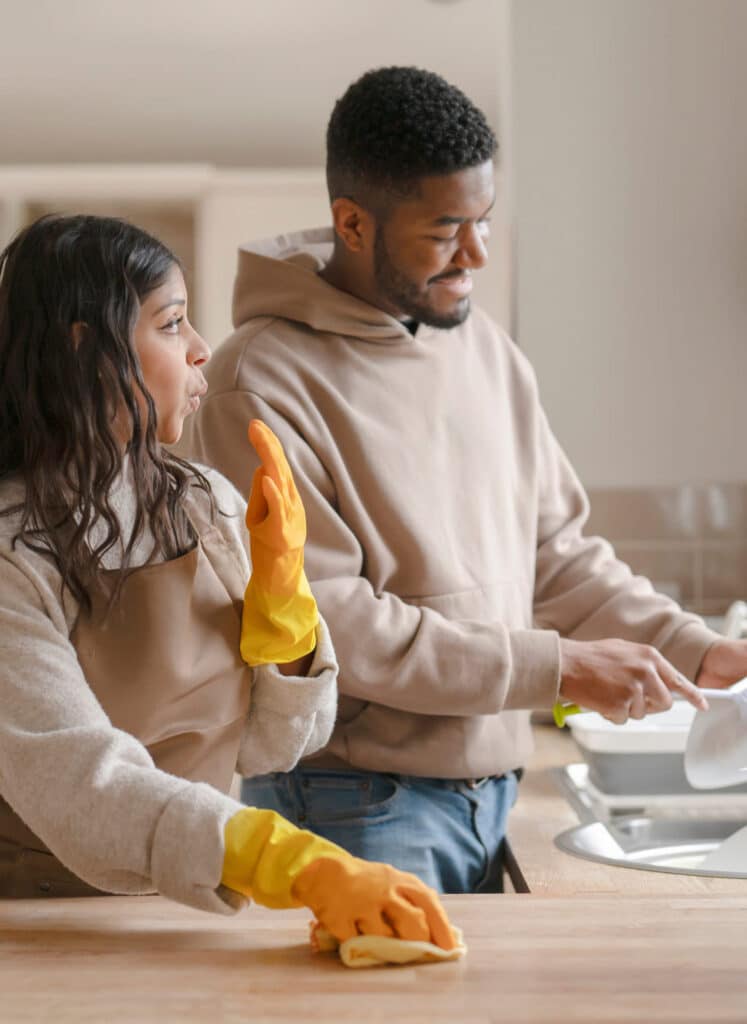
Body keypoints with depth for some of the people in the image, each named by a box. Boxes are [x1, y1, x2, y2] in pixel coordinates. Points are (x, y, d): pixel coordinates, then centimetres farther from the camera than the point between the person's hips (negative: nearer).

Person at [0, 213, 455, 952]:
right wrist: (303, 867, -36)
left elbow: (270, 748, 7)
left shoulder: (212, 507, 4)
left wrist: (280, 585, -8)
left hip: (198, 914, 6)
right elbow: (78, 786, -25)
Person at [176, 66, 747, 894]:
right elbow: (318, 622, -20)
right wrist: (556, 668, -18)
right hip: (356, 810, -6)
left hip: (489, 790, 7)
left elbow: (557, 553, 15)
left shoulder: (490, 353, 10)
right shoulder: (262, 383, -14)